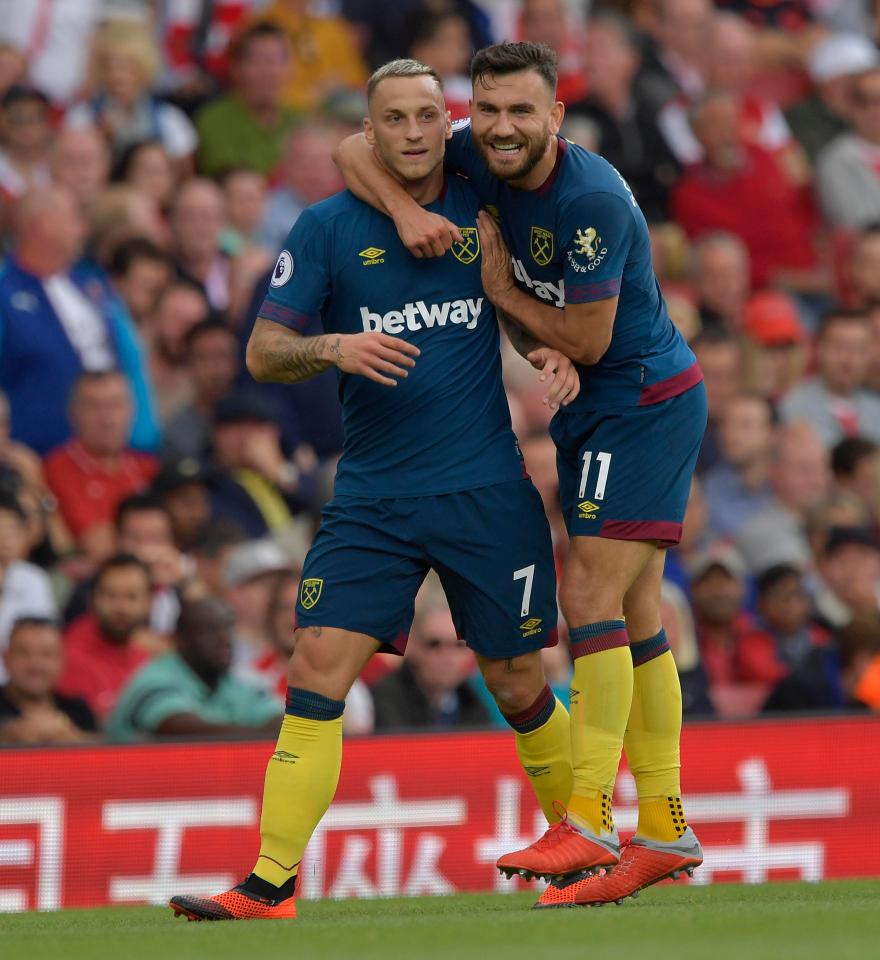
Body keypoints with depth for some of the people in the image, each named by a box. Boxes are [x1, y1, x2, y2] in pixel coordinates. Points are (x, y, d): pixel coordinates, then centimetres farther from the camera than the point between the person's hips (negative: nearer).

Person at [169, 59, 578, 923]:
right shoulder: (327, 228, -1)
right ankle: (270, 883, -12)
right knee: (318, 667, -12)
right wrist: (331, 348, -21)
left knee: (517, 687, 7)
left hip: (488, 493, 0)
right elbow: (262, 352, -1)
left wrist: (553, 354, -4)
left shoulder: (485, 209, 3)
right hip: (371, 496, 0)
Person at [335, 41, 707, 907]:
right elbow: (356, 150, 2)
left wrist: (500, 290, -11)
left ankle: (588, 823, -19)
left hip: (647, 403, -8)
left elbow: (587, 340, -22)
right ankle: (664, 831, 13)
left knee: (592, 591, -16)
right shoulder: (476, 158, -3)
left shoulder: (590, 200, -26)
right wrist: (402, 208, -16)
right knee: (630, 611, 9)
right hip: (590, 413, 8)